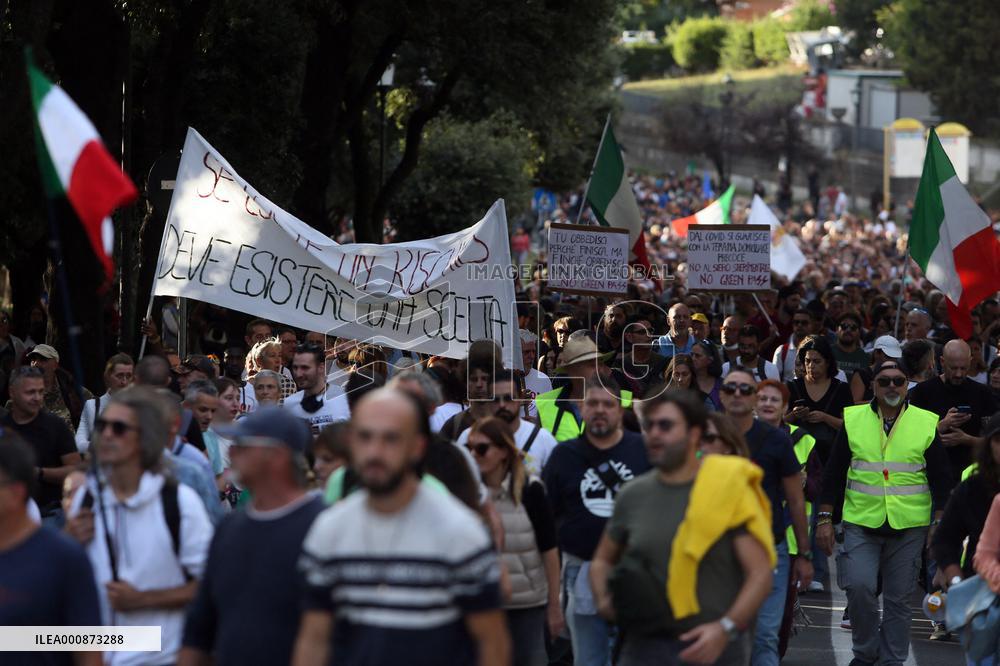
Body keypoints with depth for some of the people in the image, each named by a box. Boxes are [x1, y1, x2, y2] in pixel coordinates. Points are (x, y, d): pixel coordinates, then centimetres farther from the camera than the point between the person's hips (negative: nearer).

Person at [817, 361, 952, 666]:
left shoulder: (926, 423, 4)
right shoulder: (853, 420, 5)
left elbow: (940, 478, 7)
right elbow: (834, 472, 7)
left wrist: (940, 523, 1)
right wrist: (824, 518, 2)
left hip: (909, 526, 0)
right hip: (861, 523, 0)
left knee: (899, 598, 4)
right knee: (859, 586, -14)